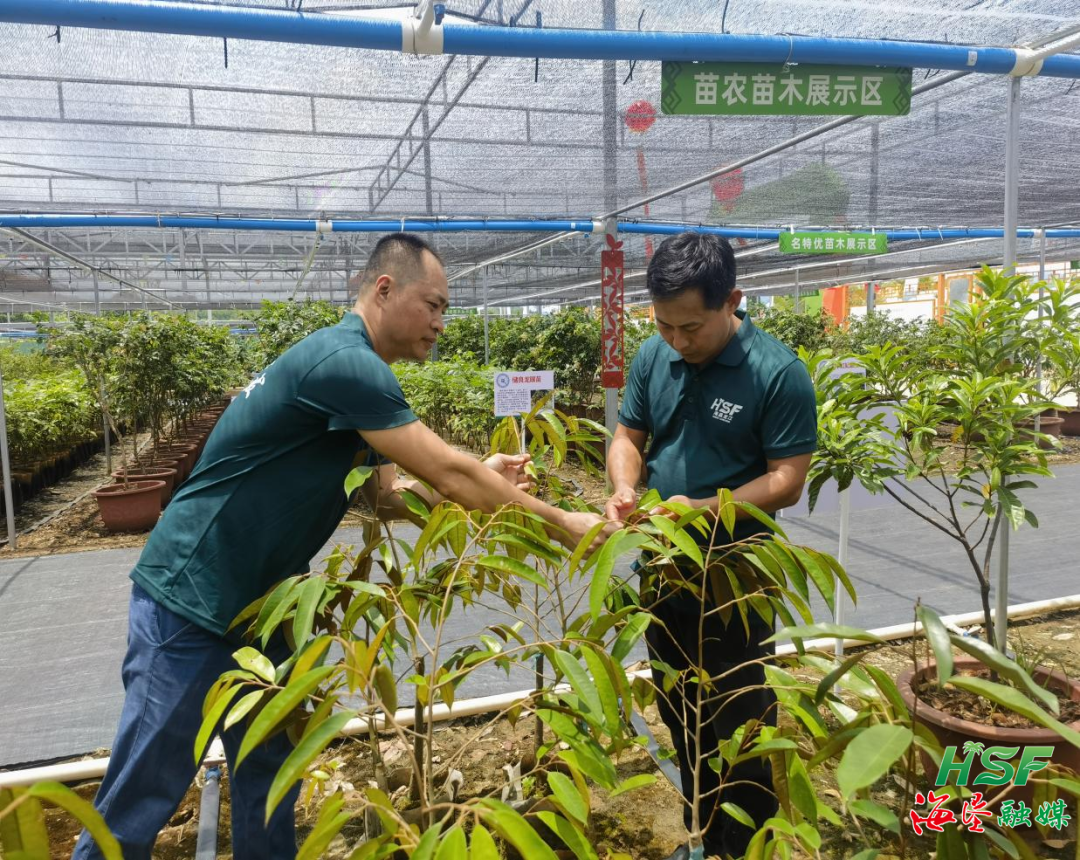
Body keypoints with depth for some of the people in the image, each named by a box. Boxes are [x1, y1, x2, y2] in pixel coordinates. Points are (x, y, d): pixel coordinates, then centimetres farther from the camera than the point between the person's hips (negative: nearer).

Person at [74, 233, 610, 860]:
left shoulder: (359, 374, 9)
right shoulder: (344, 363, -23)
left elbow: (388, 494, 9)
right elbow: (447, 473, -24)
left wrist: (484, 481, -3)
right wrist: (561, 522, -14)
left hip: (257, 601, 10)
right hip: (191, 601, -9)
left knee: (268, 775, 16)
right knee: (141, 803, 3)